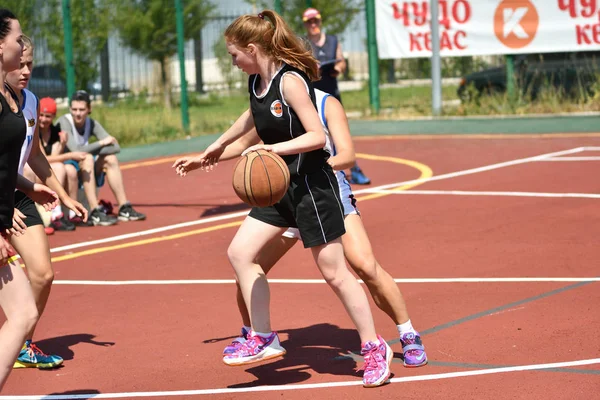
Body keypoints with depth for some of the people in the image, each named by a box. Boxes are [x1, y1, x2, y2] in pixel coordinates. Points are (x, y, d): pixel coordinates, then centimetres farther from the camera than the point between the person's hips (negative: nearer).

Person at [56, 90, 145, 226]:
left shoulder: (91, 123, 0)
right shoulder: (64, 122, -18)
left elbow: (115, 147, -9)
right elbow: (76, 150, -31)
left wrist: (94, 150, -22)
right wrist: (101, 143, -19)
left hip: (83, 169, 7)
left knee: (110, 159, -10)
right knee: (87, 159, -31)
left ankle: (124, 209, -11)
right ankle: (95, 213, -36)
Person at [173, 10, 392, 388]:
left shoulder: (290, 80, -20)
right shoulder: (256, 83, 4)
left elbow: (317, 135, -23)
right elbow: (251, 117, 26)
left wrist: (276, 148, -35)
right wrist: (214, 149, 37)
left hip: (311, 185, -9)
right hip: (279, 187, 9)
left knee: (334, 272, -3)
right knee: (240, 253, 4)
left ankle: (374, 349, 11)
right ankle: (264, 339, 12)